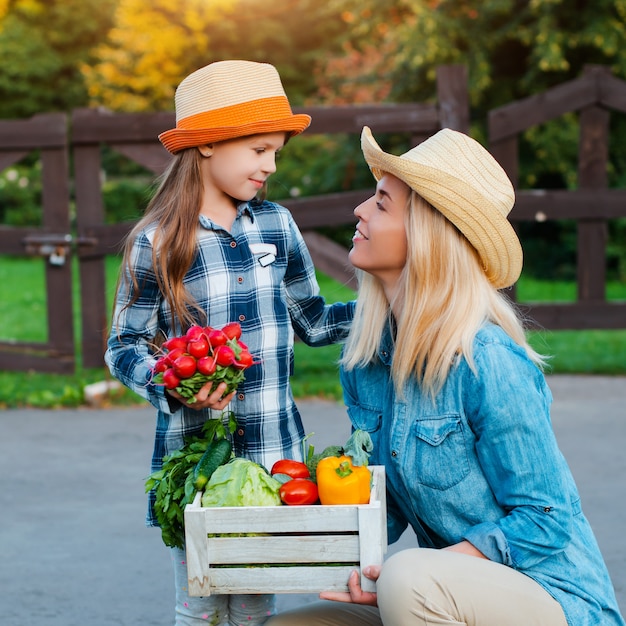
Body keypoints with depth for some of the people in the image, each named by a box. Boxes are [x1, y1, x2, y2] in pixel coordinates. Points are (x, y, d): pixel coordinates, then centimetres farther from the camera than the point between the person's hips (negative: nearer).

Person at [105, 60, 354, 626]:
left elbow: (312, 321, 15)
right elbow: (125, 347, -1)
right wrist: (172, 384, -19)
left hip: (274, 451, 3)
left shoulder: (276, 225, 6)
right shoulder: (157, 243, -6)